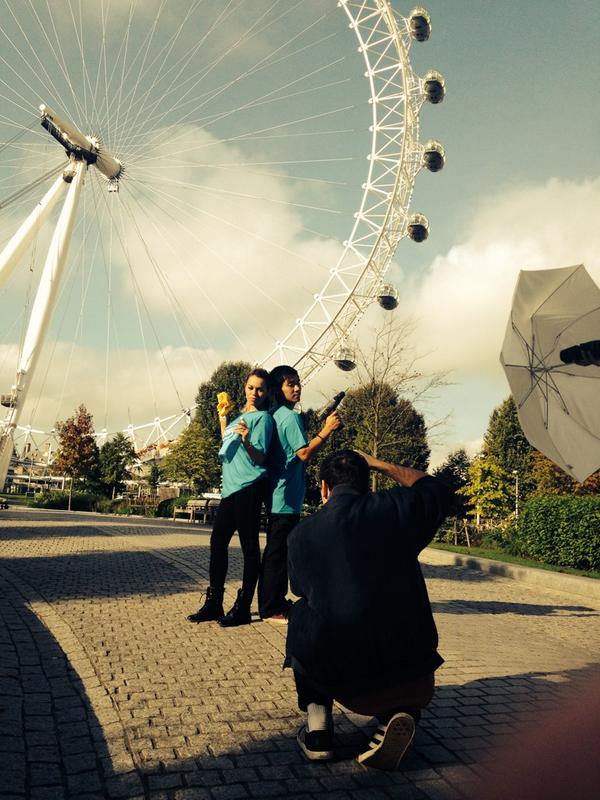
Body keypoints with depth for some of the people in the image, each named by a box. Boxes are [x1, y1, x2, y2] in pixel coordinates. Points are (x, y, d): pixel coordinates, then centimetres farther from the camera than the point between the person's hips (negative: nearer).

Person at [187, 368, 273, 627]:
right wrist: (222, 419, 32)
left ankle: (243, 607, 5)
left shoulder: (262, 417, -5)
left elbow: (260, 458, -13)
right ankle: (214, 603, 18)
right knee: (218, 541, 9)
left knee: (249, 546, -2)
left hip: (249, 487, -9)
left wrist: (246, 441, -32)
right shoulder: (240, 416, 19)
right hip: (231, 487, 9)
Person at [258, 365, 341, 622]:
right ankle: (271, 609, 4)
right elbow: (304, 454, -20)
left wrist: (322, 431, 15)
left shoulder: (276, 416, 15)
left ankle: (275, 602, 26)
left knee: (276, 550, 16)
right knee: (278, 551, -3)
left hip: (278, 494, 10)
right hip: (286, 496, -10)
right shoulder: (290, 417, -14)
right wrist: (327, 430, -19)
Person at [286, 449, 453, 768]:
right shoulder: (397, 506, 1)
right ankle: (396, 714, 5)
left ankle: (317, 727, 20)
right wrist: (378, 463, 30)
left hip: (333, 669, 0)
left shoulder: (302, 532, 1)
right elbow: (436, 487, 24)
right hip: (408, 665, 1)